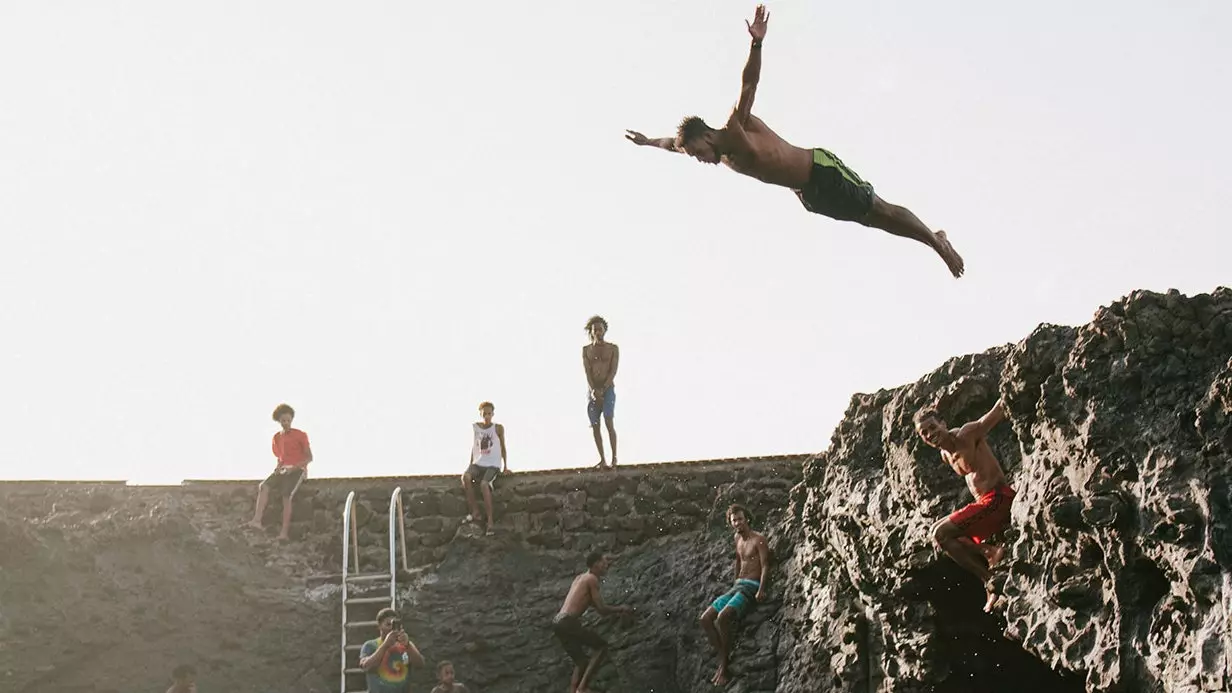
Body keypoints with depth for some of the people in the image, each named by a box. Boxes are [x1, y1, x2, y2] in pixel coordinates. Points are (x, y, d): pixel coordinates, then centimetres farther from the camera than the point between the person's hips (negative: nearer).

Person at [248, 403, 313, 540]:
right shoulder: (277, 437, 14)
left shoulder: (300, 435, -2)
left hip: (298, 470, -5)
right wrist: (278, 467, 0)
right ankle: (257, 520, -34)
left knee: (286, 495, -27)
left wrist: (294, 467, -16)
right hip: (283, 470, 5)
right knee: (263, 486, -22)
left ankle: (285, 532, -29)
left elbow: (309, 457, -4)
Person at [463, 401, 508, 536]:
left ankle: (490, 521, -28)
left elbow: (503, 447, 9)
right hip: (478, 464, 3)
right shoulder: (475, 427, 9)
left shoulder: (498, 428, 1)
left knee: (484, 484, -34)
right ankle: (474, 510, -18)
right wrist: (470, 465, 15)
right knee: (466, 477, -31)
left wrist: (505, 466, 7)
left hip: (493, 465, -3)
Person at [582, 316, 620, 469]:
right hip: (593, 391, 3)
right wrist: (593, 390, -18)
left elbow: (613, 371, -6)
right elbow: (587, 372, -2)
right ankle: (602, 460, 5)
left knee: (609, 422, -17)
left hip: (608, 389, -3)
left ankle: (614, 458, -14)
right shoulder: (586, 350, 9)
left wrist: (602, 389, -17)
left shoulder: (613, 348, 4)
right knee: (595, 426, -1)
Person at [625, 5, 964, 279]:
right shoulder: (725, 157, 4)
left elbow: (749, 83, -28)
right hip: (809, 194, 7)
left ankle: (936, 241, 8)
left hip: (824, 171, -7)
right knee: (875, 220, 14)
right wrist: (649, 141, 28)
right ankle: (934, 239, 24)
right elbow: (677, 141, 23)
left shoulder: (736, 128, -17)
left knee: (882, 212, -3)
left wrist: (756, 43, -38)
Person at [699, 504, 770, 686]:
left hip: (751, 587, -9)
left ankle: (724, 666, -22)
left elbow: (765, 566, -16)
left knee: (722, 617, -30)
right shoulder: (738, 539, 16)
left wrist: (761, 590, -28)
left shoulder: (758, 540, -8)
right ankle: (722, 660, -8)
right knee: (705, 619, -7)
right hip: (737, 586, 9)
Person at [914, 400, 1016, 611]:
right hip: (984, 503, 10)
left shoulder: (966, 435, -10)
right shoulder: (945, 455, 15)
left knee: (940, 533, -15)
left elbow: (999, 411, -14)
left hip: (997, 498, -10)